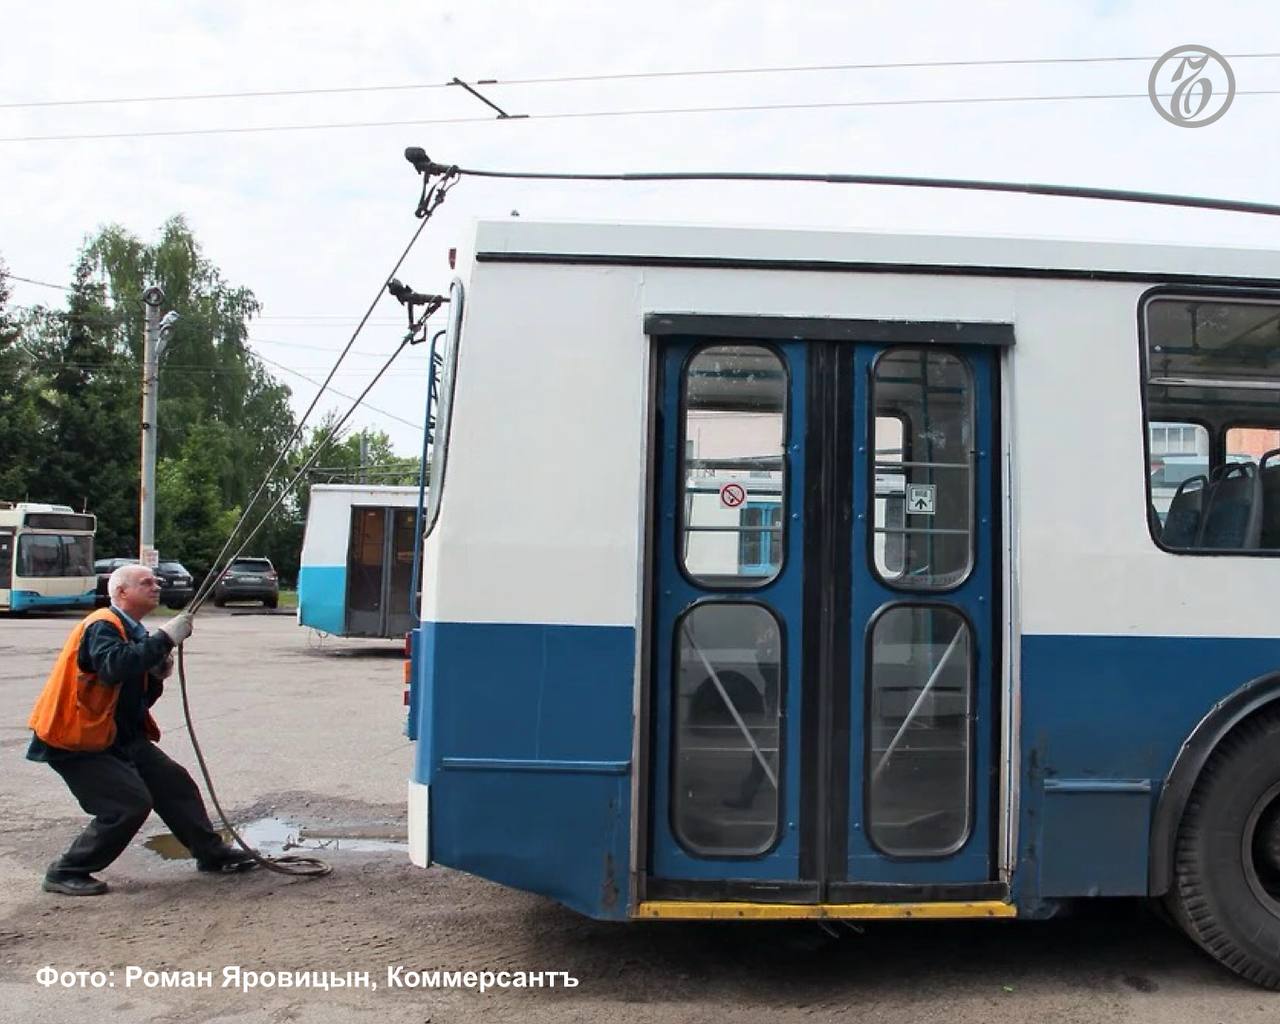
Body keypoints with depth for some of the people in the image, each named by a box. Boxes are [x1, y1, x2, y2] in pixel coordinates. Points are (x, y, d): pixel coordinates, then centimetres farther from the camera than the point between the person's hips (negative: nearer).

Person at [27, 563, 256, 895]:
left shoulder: (133, 632, 13)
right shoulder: (102, 626, -16)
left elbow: (138, 699, 15)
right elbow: (114, 666, -39)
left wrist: (157, 676, -4)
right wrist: (165, 638, -36)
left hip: (120, 737, 10)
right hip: (77, 743, -10)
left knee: (174, 782, 9)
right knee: (131, 803, -16)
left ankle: (212, 853, 22)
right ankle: (66, 873, -1)